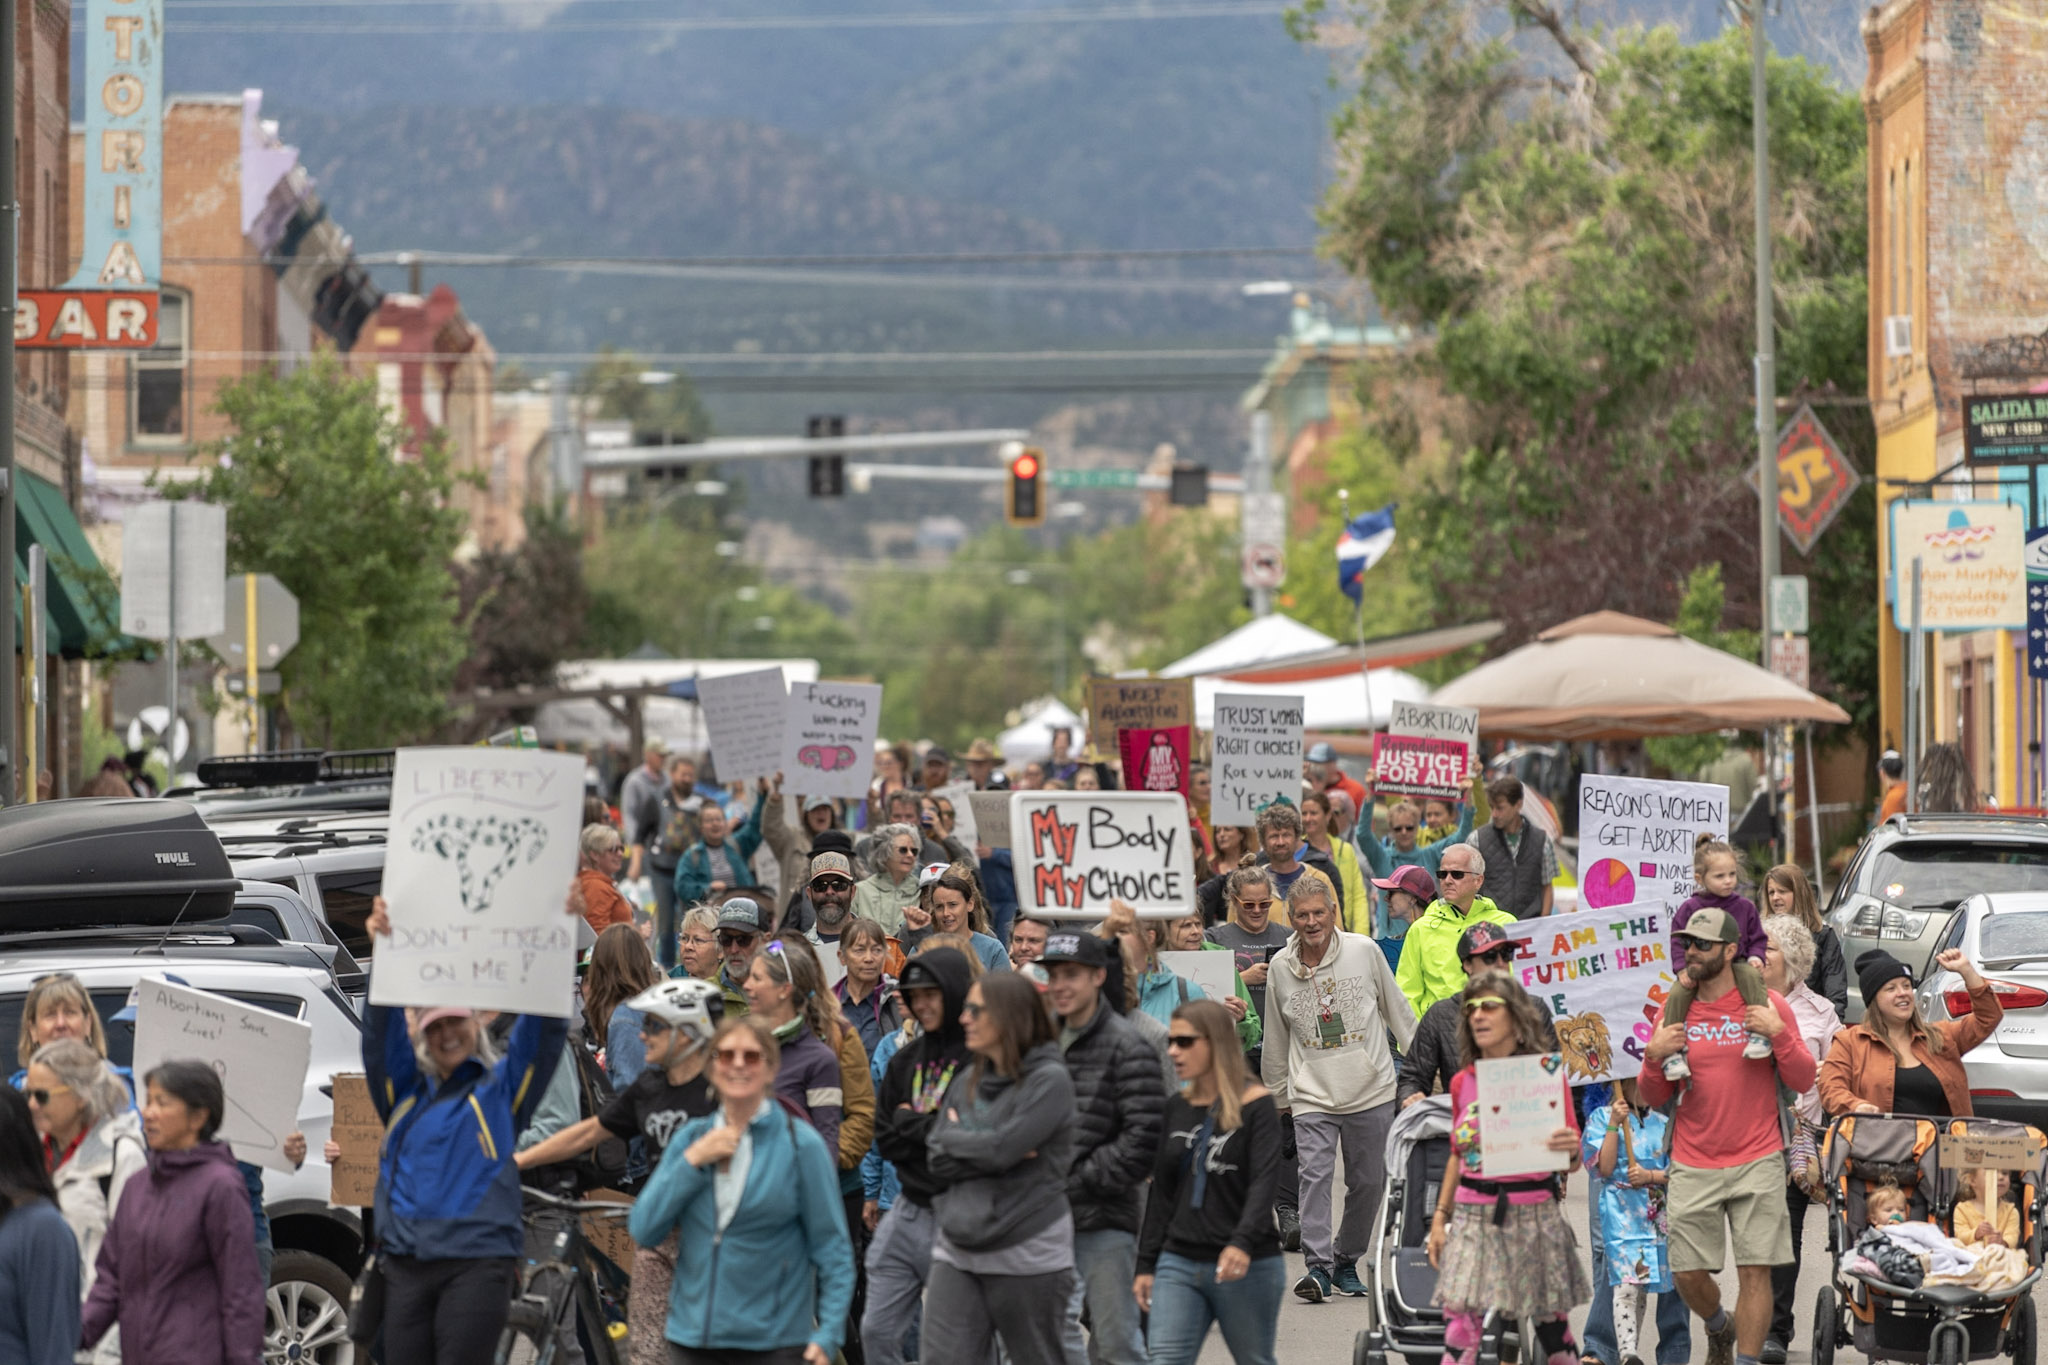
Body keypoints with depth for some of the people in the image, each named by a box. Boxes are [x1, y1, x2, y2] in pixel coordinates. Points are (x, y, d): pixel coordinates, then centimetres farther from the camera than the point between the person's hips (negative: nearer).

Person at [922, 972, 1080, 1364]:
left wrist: (955, 1137, -1)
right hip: (958, 1253, 5)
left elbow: (1000, 1149, -19)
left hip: (1028, 1254, -5)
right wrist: (987, 1149, -11)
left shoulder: (1050, 1081, -9)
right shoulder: (968, 1081, 11)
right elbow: (937, 1159, 4)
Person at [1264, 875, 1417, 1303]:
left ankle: (1346, 1260, 22)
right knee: (1315, 1175, -16)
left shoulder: (1364, 951, -3)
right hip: (1312, 1095, 0)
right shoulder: (1281, 967, 1)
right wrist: (1278, 1095, 18)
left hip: (1371, 1091, 0)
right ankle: (1318, 1266, -17)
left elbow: (1398, 1010, 8)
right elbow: (1276, 1039, 13)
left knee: (1368, 1182, 6)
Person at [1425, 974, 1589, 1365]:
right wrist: (1440, 1216, 13)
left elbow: (1571, 1161, 0)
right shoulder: (1463, 1083, 9)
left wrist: (1571, 1151, -23)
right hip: (1474, 1216, 2)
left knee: (1550, 1322, 5)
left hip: (1533, 1215, -2)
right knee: (1459, 1325, -10)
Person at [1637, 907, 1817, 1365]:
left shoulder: (1768, 1005, 1)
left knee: (1755, 1271, -7)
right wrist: (1654, 1057, -8)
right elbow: (1654, 1099, 11)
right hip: (1693, 1168, 2)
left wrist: (1780, 1035, -14)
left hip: (1757, 1163, -2)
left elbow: (1803, 1080, 0)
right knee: (1688, 1274, 2)